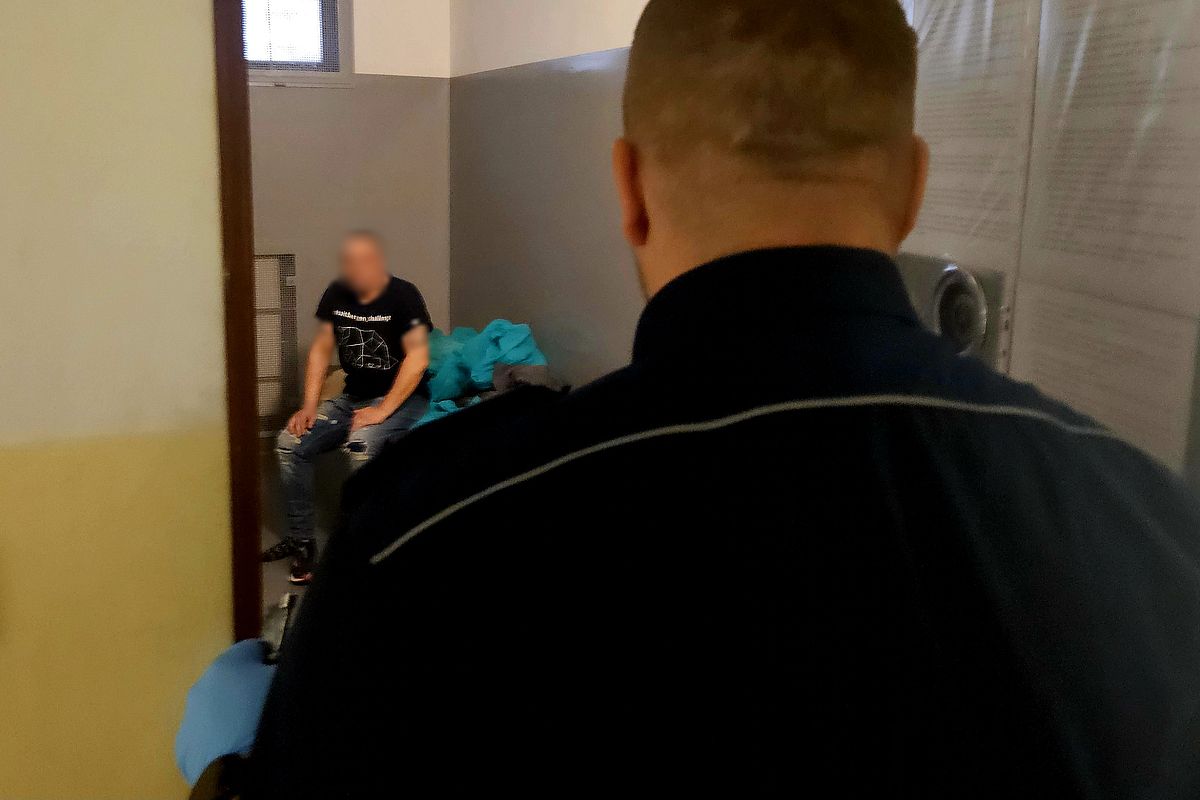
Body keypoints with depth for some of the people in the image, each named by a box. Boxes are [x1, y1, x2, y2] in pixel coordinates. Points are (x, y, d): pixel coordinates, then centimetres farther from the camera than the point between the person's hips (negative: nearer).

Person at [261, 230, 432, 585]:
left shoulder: (402, 296, -15)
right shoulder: (337, 294, 2)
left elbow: (418, 359, -20)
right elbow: (321, 349, 9)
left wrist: (382, 411, -24)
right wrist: (310, 405, -1)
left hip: (401, 398, -6)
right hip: (352, 397, 7)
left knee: (361, 444, -35)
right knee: (289, 443, -8)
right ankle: (301, 539, 4)